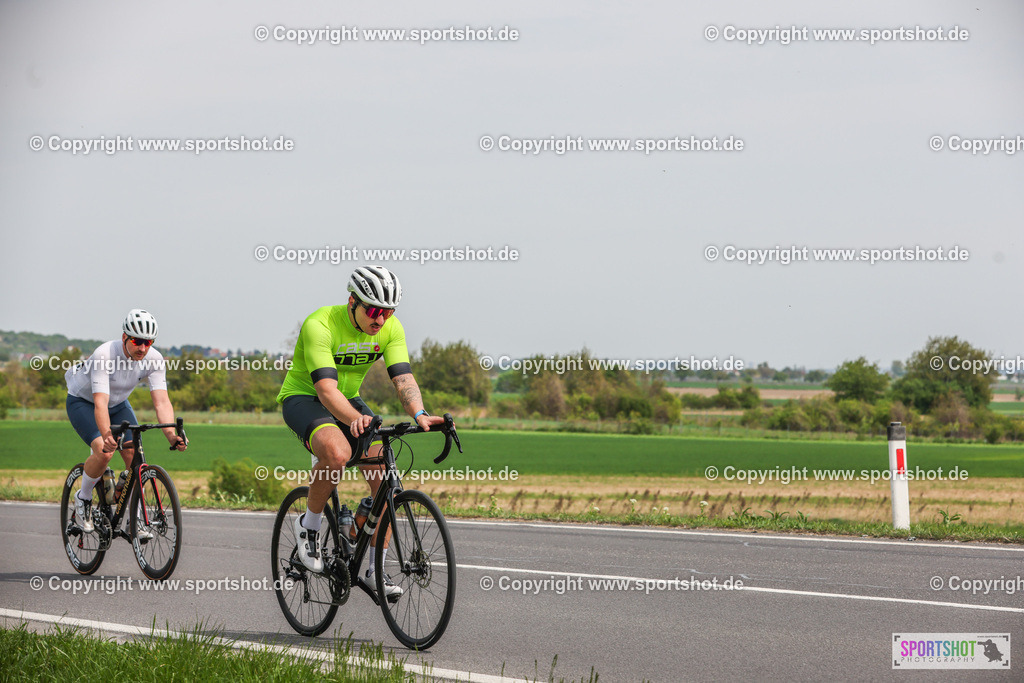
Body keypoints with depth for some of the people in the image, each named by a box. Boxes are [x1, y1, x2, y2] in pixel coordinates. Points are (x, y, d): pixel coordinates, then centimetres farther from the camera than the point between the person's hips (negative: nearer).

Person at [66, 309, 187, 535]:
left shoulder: (154, 359, -23)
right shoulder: (104, 355, -37)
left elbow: (161, 401, -30)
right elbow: (100, 402, -45)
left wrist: (171, 434, -47)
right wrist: (107, 435, -62)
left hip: (118, 403, 5)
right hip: (83, 401, -5)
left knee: (135, 456, -14)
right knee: (105, 451, -28)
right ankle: (83, 498, -2)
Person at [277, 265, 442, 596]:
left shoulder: (390, 327, -13)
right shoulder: (319, 325, -29)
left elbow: (403, 377, -21)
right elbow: (325, 387, -38)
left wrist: (420, 414, -42)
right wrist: (356, 420, -56)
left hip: (348, 400, 6)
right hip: (303, 398, -6)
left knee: (384, 476, -14)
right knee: (337, 453, -37)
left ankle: (376, 568, -2)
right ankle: (309, 524, -11)